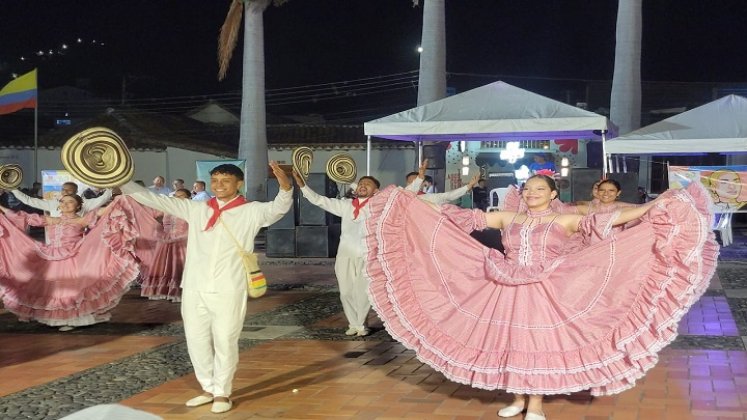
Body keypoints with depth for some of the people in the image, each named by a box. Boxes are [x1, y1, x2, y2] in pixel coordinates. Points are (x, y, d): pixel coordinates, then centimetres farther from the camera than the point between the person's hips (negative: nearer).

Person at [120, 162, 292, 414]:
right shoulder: (196, 209, 9)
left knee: (225, 342, 2)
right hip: (194, 289, 4)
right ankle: (209, 388, 28)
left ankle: (223, 393, 18)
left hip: (229, 290, -4)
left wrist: (285, 187, -39)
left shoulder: (251, 211, -1)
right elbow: (154, 200, 11)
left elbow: (278, 208, -18)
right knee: (196, 341, 11)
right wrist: (121, 181, 8)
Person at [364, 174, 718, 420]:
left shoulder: (565, 220, 1)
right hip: (507, 291, 3)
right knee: (511, 342, 7)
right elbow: (466, 218, 9)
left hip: (542, 293, -3)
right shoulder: (507, 218, 9)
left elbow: (608, 220, -7)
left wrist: (652, 207, -16)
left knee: (538, 343, -1)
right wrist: (414, 203, 6)